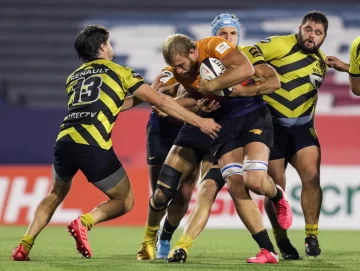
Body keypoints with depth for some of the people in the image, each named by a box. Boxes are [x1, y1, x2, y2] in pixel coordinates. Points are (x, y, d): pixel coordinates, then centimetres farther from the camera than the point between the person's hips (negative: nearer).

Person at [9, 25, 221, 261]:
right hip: (95, 148, -5)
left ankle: (24, 246, 15)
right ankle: (84, 222, -13)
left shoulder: (73, 78, 27)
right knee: (125, 201, 15)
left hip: (65, 142, 5)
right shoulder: (119, 72, 14)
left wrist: (144, 91, 43)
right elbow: (161, 102, 9)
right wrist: (199, 121, 12)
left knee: (56, 194, 31)